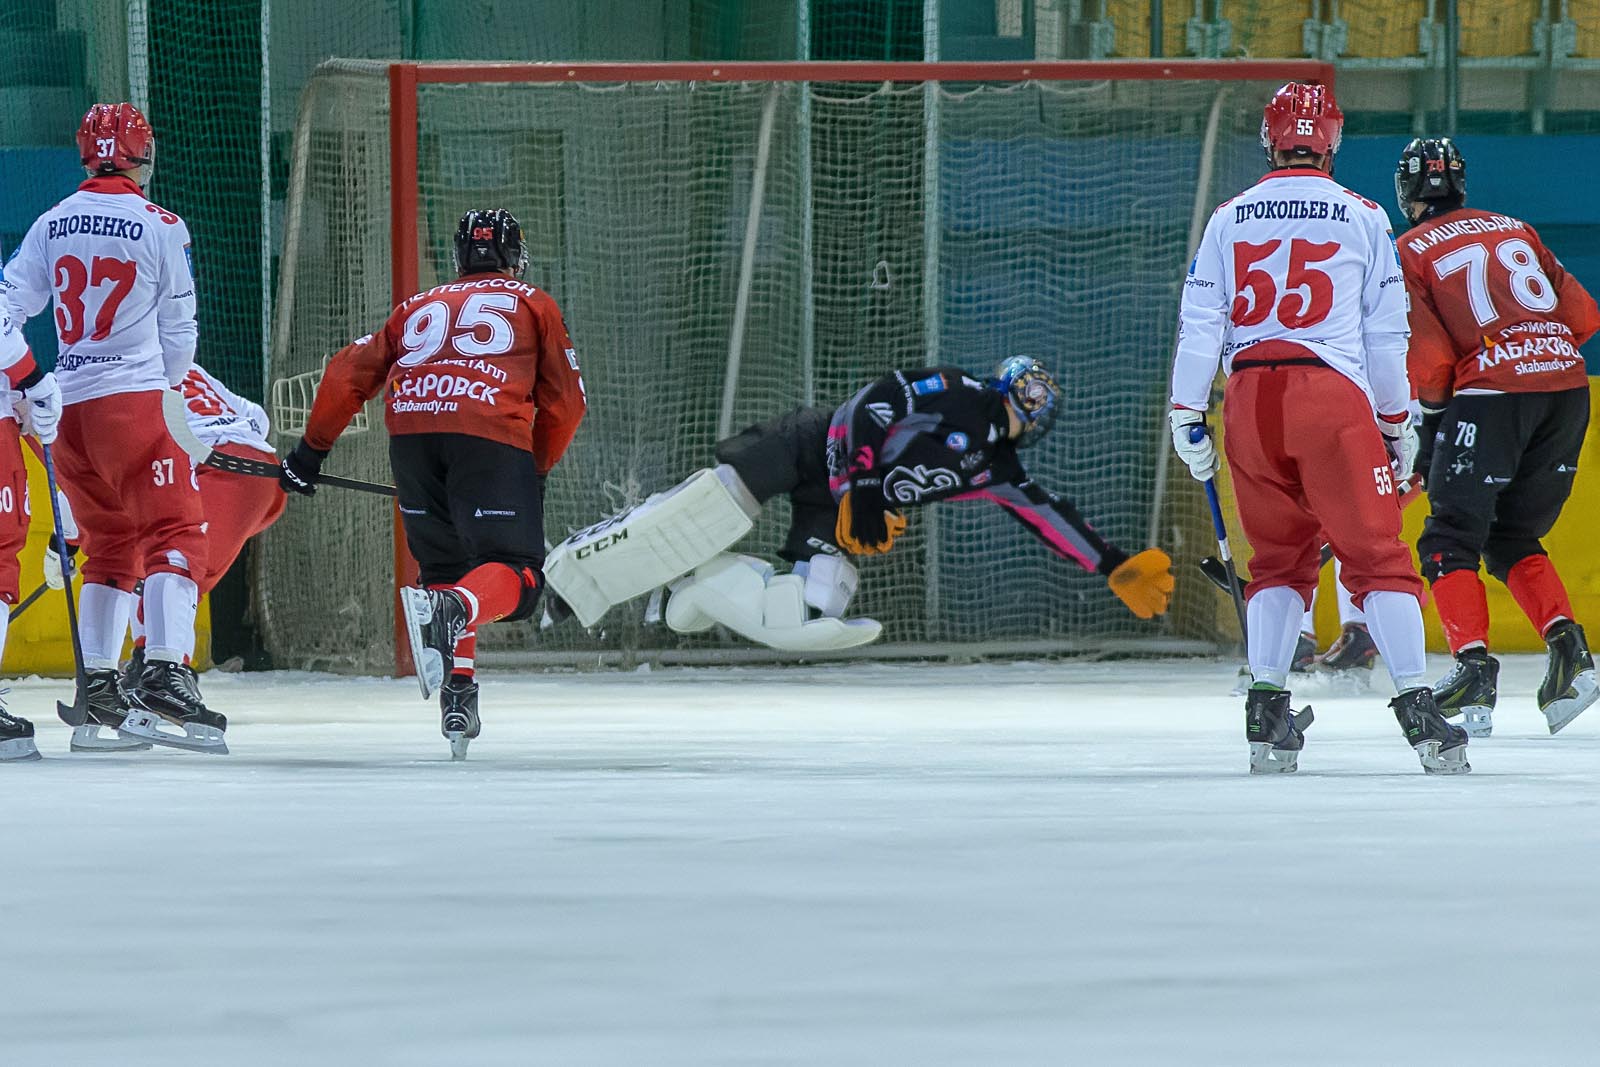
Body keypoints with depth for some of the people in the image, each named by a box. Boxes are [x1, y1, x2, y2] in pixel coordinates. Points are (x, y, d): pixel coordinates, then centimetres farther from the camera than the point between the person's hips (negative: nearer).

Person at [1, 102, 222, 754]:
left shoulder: (53, 225, 9)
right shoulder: (161, 228, -3)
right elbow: (179, 333, 4)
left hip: (68, 406, 6)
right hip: (131, 400, -6)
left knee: (109, 545, 18)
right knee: (174, 535, -8)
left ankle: (97, 691, 15)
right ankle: (165, 675, -25)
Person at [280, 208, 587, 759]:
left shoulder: (418, 307, 31)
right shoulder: (533, 304, 24)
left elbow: (347, 375, 23)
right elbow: (564, 403, 18)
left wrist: (311, 451, 30)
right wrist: (536, 470, 31)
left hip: (411, 433, 3)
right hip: (490, 440, -3)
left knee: (445, 566, 20)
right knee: (514, 573, -6)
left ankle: (456, 694, 7)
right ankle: (454, 611, -39)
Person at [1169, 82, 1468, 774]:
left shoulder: (1230, 218, 11)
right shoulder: (1363, 218, 6)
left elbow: (1200, 320, 7)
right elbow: (1386, 331, 7)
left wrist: (1187, 415, 11)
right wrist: (1397, 423, 15)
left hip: (1250, 399, 3)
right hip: (1333, 397, -3)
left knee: (1279, 558, 16)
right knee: (1375, 555, -2)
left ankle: (1266, 711, 6)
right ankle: (1417, 710, -12)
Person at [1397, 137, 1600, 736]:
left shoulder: (1411, 252, 6)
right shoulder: (1514, 230, 21)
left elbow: (1429, 360, -2)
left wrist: (1432, 416, 15)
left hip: (1492, 390, -5)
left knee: (1451, 540, 4)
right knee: (1513, 538, 18)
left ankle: (1474, 665, -12)